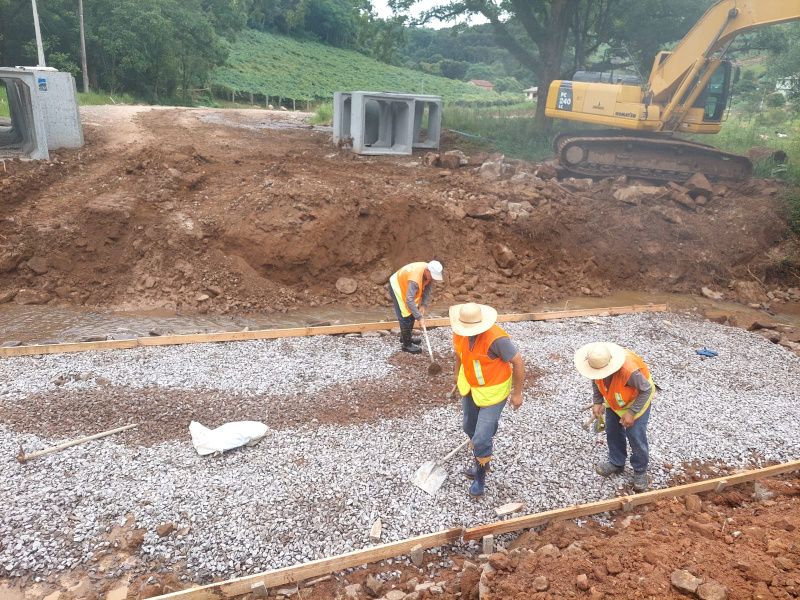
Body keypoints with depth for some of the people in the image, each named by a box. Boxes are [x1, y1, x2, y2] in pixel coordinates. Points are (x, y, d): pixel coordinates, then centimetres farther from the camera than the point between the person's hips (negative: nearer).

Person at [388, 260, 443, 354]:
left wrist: (424, 305, -18)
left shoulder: (429, 272, -18)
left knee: (412, 314, 15)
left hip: (405, 285, 8)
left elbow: (428, 289, -7)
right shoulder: (415, 278, -41)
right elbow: (409, 300, -40)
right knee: (405, 317, -7)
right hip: (397, 286, -8)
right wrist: (419, 317, -36)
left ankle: (405, 338, 31)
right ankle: (407, 345, 4)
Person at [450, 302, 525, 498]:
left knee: (481, 438, -6)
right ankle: (480, 460, 51)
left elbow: (518, 362, -22)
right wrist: (457, 379, 16)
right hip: (469, 386, 7)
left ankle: (480, 476, 20)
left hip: (492, 391, -7)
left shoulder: (496, 339, -33)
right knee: (470, 428, 23)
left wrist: (517, 393, -13)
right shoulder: (459, 333, -14)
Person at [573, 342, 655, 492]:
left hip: (637, 399, -5)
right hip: (613, 400, 6)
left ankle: (640, 471, 19)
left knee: (636, 436, -4)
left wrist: (632, 412, -26)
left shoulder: (630, 370, -45)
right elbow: (596, 381, -2)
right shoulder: (597, 365, -27)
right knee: (612, 431, 12)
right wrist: (597, 402, -10)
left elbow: (646, 390, -27)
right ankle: (616, 463, 34)